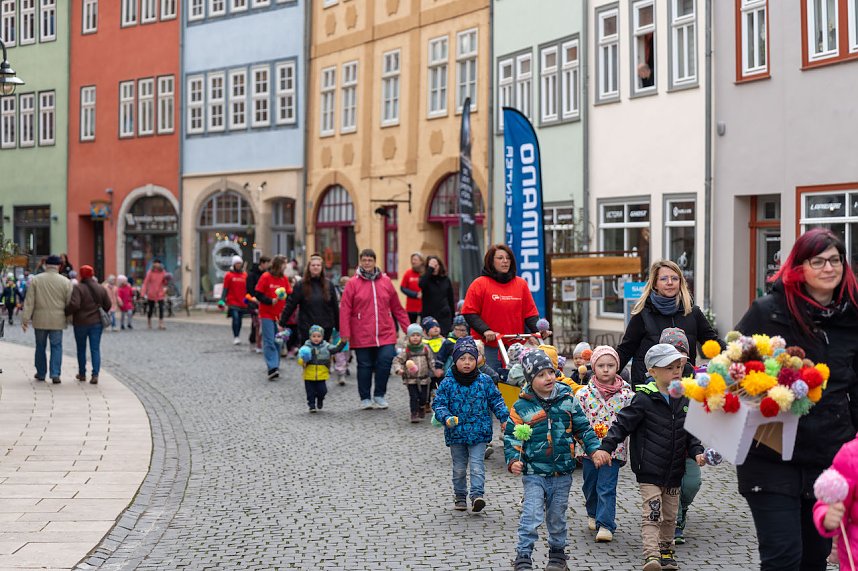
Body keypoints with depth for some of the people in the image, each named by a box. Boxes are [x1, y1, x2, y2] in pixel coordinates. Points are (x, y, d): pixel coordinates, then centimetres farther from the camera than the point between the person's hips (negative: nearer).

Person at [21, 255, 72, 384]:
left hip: (40, 320, 1)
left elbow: (29, 302, -3)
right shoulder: (65, 282, -2)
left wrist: (25, 319, -1)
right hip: (57, 320, -1)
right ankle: (55, 374, -6)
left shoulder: (35, 280, -1)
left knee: (40, 347, 14)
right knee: (56, 347, 4)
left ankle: (41, 374, 22)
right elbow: (70, 303, 1)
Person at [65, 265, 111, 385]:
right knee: (95, 349, 2)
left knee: (81, 349, 14)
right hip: (97, 322, 3)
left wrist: (65, 312, -7)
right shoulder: (101, 288, 3)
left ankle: (82, 374, 24)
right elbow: (108, 305, 6)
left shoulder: (78, 288, -13)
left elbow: (74, 304, -23)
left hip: (81, 323, -3)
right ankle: (95, 375, -10)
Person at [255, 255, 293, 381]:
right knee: (269, 342, -10)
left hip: (279, 315, 5)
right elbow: (257, 294, -7)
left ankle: (276, 367, 19)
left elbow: (289, 295, 13)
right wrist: (271, 301, -17)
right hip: (267, 315, -5)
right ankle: (272, 368, -16)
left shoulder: (284, 278, 8)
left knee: (278, 342, 9)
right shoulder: (266, 277, -6)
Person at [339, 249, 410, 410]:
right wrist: (345, 334, -9)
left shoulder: (385, 281, 7)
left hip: (385, 333, 2)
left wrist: (408, 328, 8)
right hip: (362, 335, -1)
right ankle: (365, 398, 20)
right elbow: (345, 310, -3)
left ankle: (379, 395, 9)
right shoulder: (353, 283, -1)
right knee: (365, 366, 6)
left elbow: (397, 308, 10)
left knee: (385, 361, -8)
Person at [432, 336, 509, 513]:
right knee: (459, 468, 12)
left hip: (479, 433, -1)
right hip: (456, 433, 1)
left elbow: (496, 400, 8)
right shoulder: (447, 383, -6)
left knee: (477, 465, -10)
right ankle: (460, 497, 25)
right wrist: (446, 418, -21)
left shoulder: (484, 381, -2)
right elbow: (438, 404, -4)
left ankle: (477, 495, -12)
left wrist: (504, 417, -3)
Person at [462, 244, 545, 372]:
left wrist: (539, 330, -7)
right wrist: (485, 330, -17)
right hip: (487, 347, -3)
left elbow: (530, 314, 11)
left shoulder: (521, 284, 12)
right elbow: (469, 313, -3)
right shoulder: (479, 284, 1)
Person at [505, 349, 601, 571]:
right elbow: (511, 437, -2)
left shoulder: (566, 399, 1)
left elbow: (583, 427, 9)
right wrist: (513, 460, -16)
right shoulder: (522, 407, -7)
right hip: (534, 473, -3)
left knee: (557, 517, 14)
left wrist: (595, 449, -1)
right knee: (531, 516, -11)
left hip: (562, 473, 3)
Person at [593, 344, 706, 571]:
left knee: (669, 516, 17)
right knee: (652, 514, -12)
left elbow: (689, 432, 14)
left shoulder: (684, 399, 5)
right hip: (649, 471, -6)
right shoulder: (644, 399, -12)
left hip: (674, 472, 6)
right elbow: (622, 424, -13)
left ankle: (666, 552, 34)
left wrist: (697, 452, -1)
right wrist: (605, 448, -22)